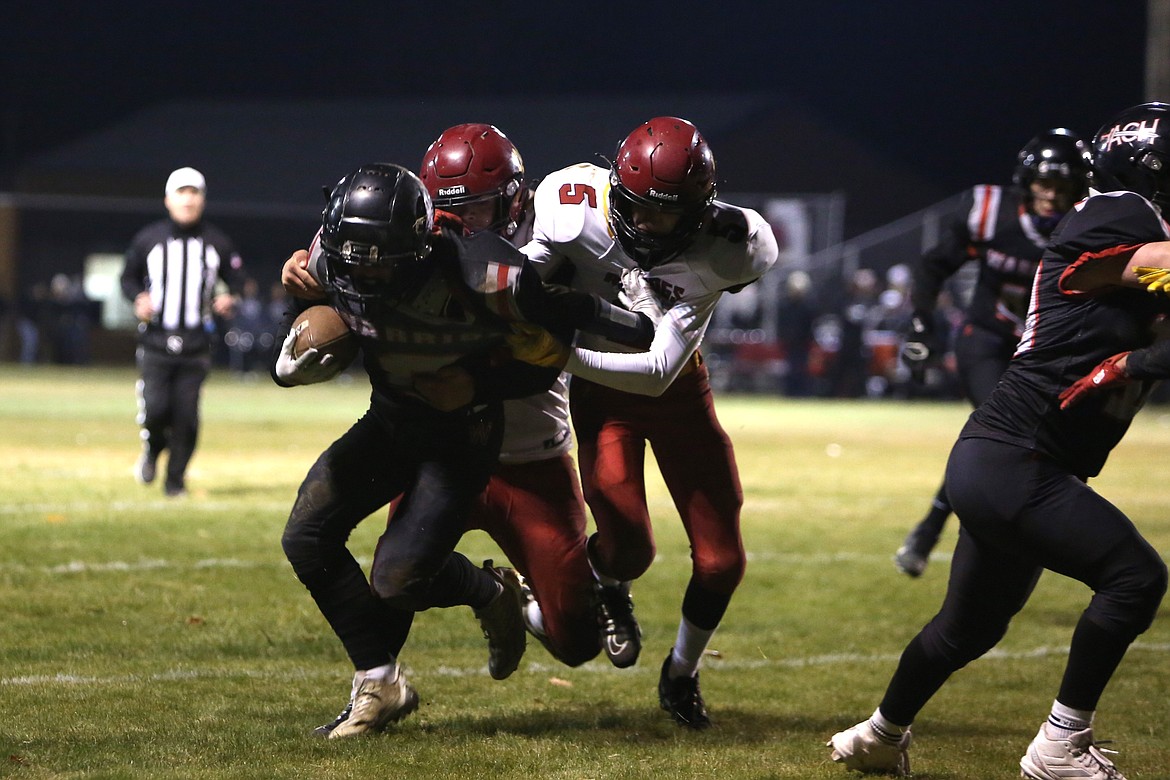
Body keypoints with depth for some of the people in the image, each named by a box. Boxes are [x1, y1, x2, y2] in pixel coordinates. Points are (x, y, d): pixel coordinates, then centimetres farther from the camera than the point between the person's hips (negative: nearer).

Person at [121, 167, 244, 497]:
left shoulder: (217, 242, 6)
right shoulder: (148, 239, 4)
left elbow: (235, 279, 14)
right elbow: (129, 277, 14)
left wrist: (229, 299, -7)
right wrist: (138, 298, -7)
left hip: (195, 344, 1)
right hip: (156, 342, -1)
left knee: (186, 416, -5)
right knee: (154, 408, -13)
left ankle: (175, 478, 13)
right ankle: (152, 450, 21)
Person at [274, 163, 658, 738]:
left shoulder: (480, 275, -31)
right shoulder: (332, 263, -17)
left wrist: (480, 384, -18)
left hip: (463, 431, -5)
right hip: (389, 420, 5)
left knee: (396, 582, -14)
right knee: (306, 538, -8)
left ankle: (490, 592, 19)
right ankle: (378, 683, 7)